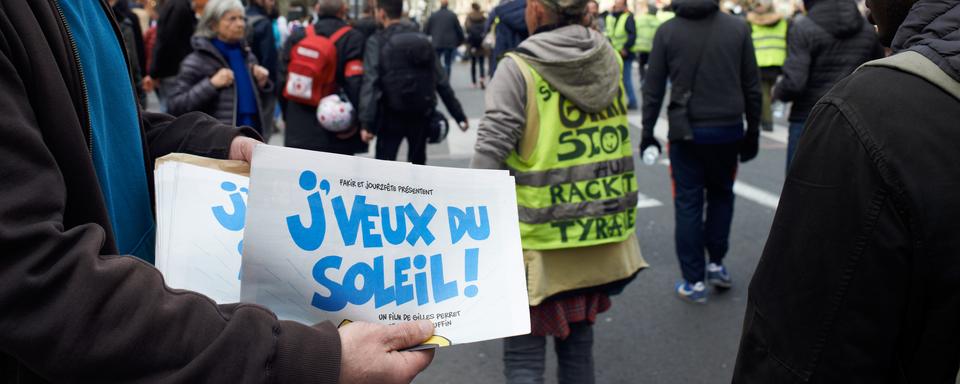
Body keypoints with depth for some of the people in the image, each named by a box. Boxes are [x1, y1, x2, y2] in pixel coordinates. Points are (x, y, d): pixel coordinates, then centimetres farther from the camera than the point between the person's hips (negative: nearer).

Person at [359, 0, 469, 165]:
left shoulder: (377, 42, -6)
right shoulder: (423, 40, 7)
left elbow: (371, 83, -18)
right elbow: (442, 82, 4)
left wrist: (367, 122, -23)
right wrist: (459, 115, 8)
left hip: (392, 116, -4)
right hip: (421, 114, 4)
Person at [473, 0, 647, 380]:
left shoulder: (518, 70, -14)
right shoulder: (610, 60, 4)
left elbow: (489, 155, -18)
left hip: (540, 242, -6)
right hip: (602, 236, 6)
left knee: (523, 356, 5)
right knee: (578, 341, 21)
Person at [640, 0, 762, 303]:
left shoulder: (667, 31, -3)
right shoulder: (738, 27, -1)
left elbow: (653, 88, -1)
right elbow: (752, 86, 2)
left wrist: (647, 132, 7)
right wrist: (753, 131, 11)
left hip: (686, 131, -1)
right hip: (728, 129, 1)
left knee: (688, 204, 6)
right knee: (721, 195, 21)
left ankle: (694, 281, 9)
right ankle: (716, 263, 23)